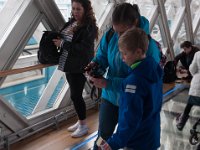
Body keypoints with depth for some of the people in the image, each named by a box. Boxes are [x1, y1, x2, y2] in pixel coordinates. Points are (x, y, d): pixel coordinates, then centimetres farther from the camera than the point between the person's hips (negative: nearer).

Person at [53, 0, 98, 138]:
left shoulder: (89, 26, -16)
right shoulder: (72, 22, 8)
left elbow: (84, 48, -24)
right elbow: (64, 38, 19)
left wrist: (62, 44, -23)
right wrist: (56, 39, -3)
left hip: (79, 67, -8)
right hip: (69, 65, 8)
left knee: (76, 95, -1)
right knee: (76, 94, 16)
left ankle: (84, 125, 16)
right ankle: (80, 121, 32)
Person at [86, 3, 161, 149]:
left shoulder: (149, 47, -28)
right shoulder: (110, 35, -14)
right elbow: (102, 56, 2)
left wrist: (108, 83, -37)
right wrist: (95, 64, -23)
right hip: (110, 96, 4)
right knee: (103, 134, 18)